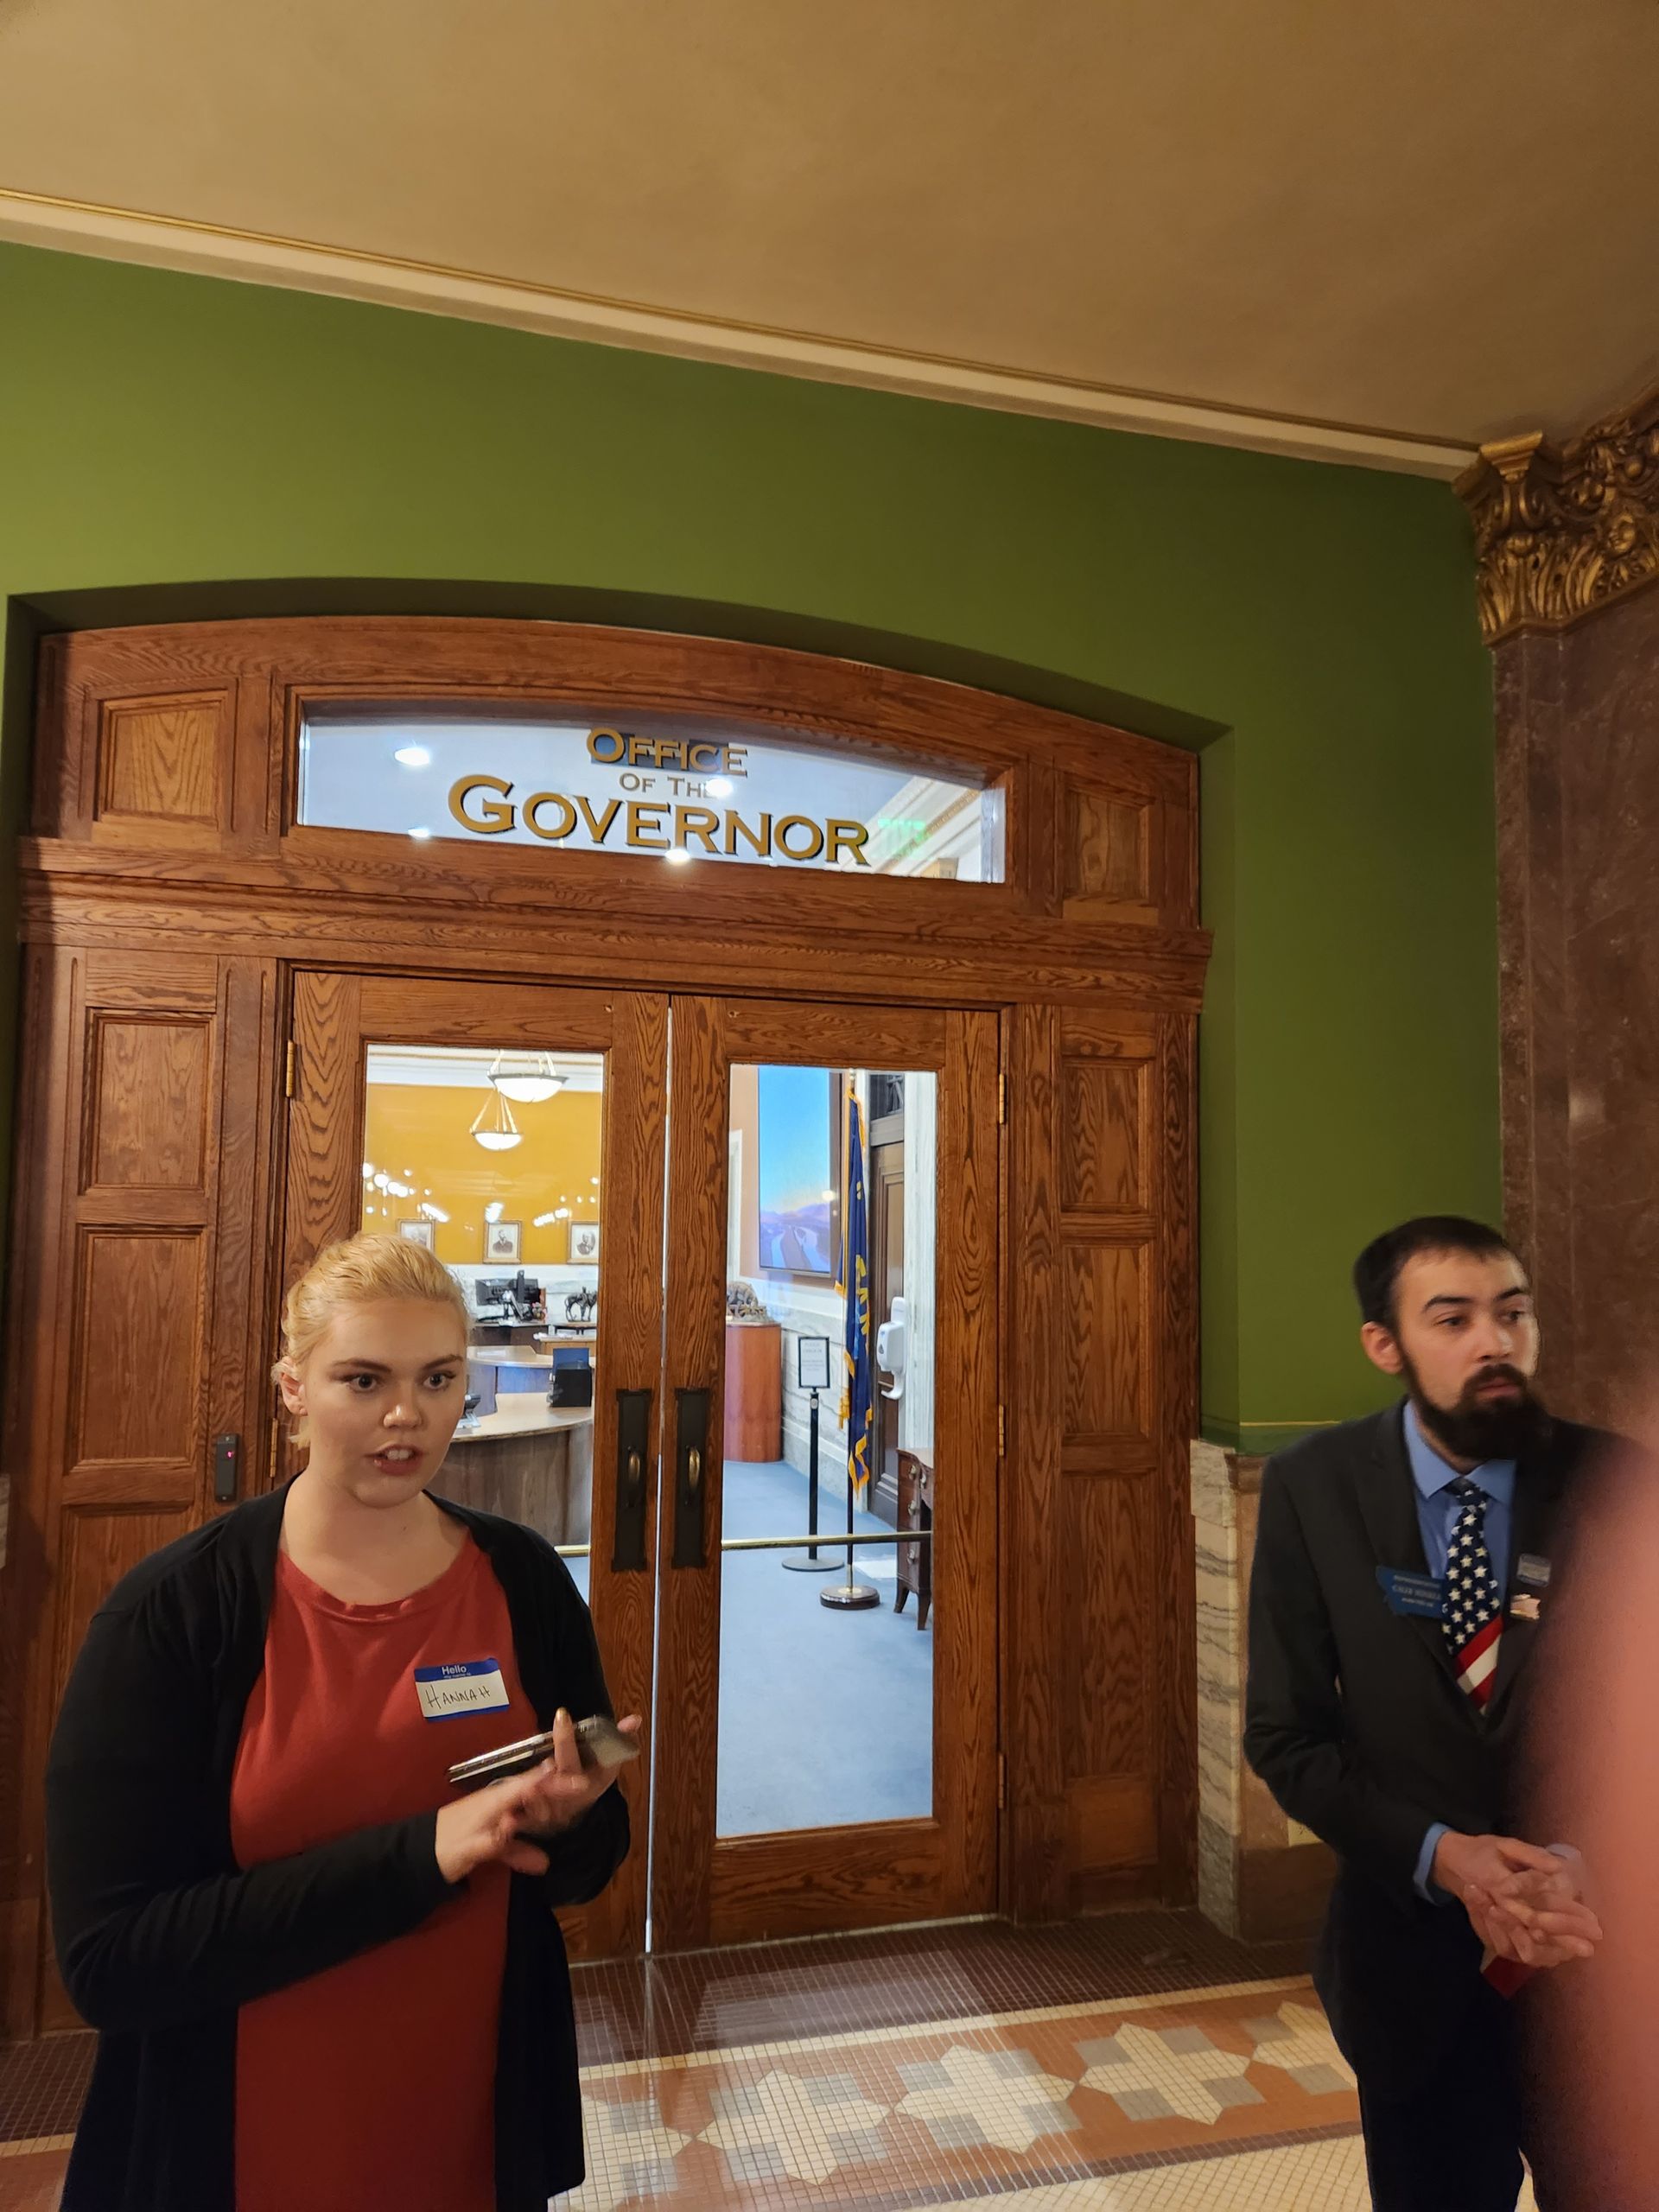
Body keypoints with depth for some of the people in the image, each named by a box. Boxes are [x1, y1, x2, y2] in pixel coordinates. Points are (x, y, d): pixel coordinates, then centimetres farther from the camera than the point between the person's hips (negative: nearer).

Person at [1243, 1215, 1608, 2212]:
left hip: (1601, 1951, 0)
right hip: (1414, 1956, 0)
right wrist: (1441, 1857, -20)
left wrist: (1589, 1861, -22)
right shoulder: (1313, 1488, -12)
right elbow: (1286, 1734, -9)